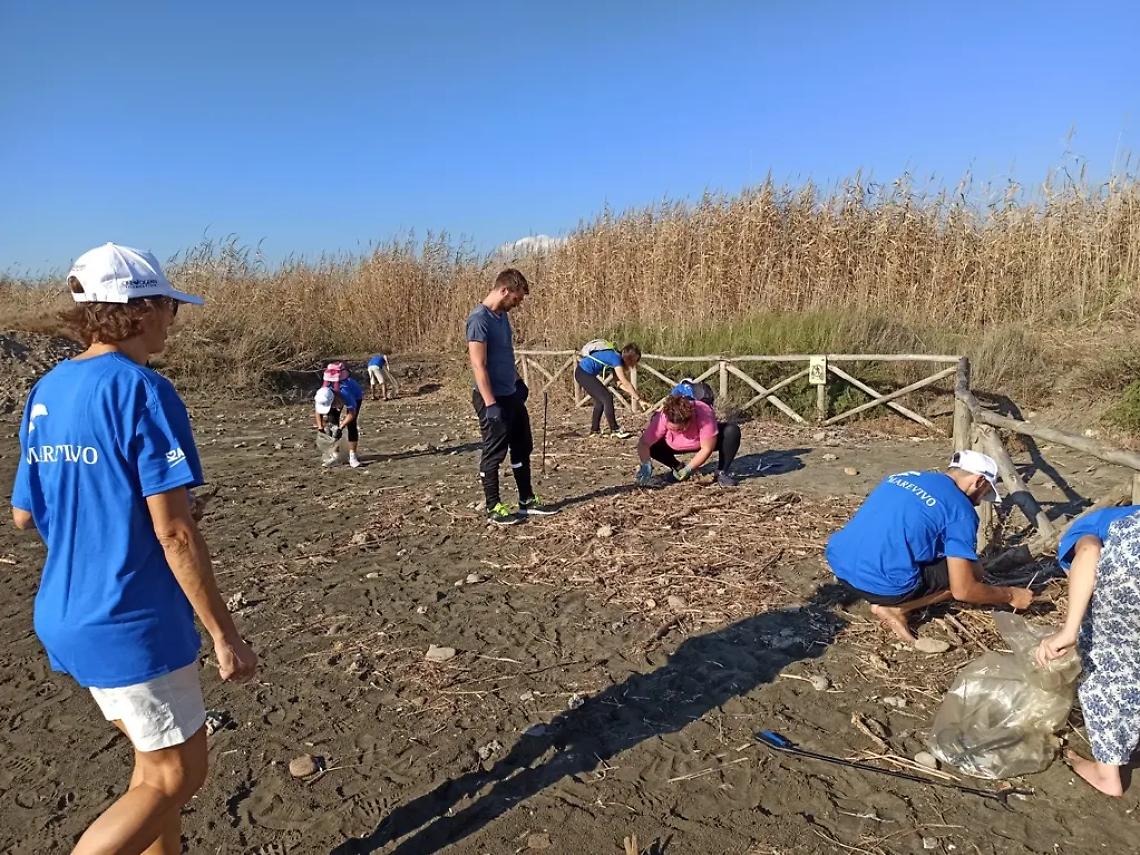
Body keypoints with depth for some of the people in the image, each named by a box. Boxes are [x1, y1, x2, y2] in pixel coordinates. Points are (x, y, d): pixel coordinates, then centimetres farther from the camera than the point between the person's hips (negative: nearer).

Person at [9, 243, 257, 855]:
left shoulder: (45, 391, 5)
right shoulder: (143, 392, -19)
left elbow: (24, 515, 12)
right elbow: (174, 533, -21)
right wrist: (224, 634, -14)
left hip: (65, 620, 9)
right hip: (132, 625, -8)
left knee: (155, 765, 22)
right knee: (175, 777, 9)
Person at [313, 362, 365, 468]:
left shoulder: (345, 394, -46)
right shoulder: (321, 396, -32)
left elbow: (351, 414, -34)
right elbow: (318, 412, -12)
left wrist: (340, 428, -35)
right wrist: (320, 428, -16)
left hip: (355, 395, -5)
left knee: (351, 424, -17)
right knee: (332, 423, -6)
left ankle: (352, 456, -14)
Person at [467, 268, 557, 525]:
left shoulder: (502, 315, 10)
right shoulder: (479, 319, -18)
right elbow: (478, 365, -22)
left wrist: (519, 382, 22)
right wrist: (490, 404, -24)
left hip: (512, 395, 9)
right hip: (493, 399, -9)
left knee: (522, 449, 14)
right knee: (493, 454, 2)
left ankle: (527, 501, 25)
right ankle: (493, 508, 14)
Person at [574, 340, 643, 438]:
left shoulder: (616, 357, 9)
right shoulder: (616, 358, -18)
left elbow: (619, 381, 10)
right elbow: (625, 382, -20)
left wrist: (632, 394, -1)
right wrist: (639, 399, -15)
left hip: (584, 373, 10)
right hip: (583, 373, -10)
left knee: (600, 400, 15)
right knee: (607, 398, -9)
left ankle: (594, 430, 22)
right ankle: (615, 430, -3)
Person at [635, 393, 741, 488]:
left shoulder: (704, 416, -40)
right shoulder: (662, 417, -34)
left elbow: (707, 449, -33)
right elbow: (643, 443, -33)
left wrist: (688, 469, -37)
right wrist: (646, 465, -48)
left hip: (704, 442, -2)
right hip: (676, 446, 2)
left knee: (732, 431, -29)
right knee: (652, 445, -23)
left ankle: (722, 472, -11)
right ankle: (677, 468, 3)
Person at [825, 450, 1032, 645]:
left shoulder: (903, 476, 18)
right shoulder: (960, 510, -4)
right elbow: (962, 591, -5)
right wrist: (1010, 595, 14)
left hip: (840, 565, 8)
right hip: (881, 584, -8)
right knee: (971, 571, 11)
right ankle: (895, 609, 3)